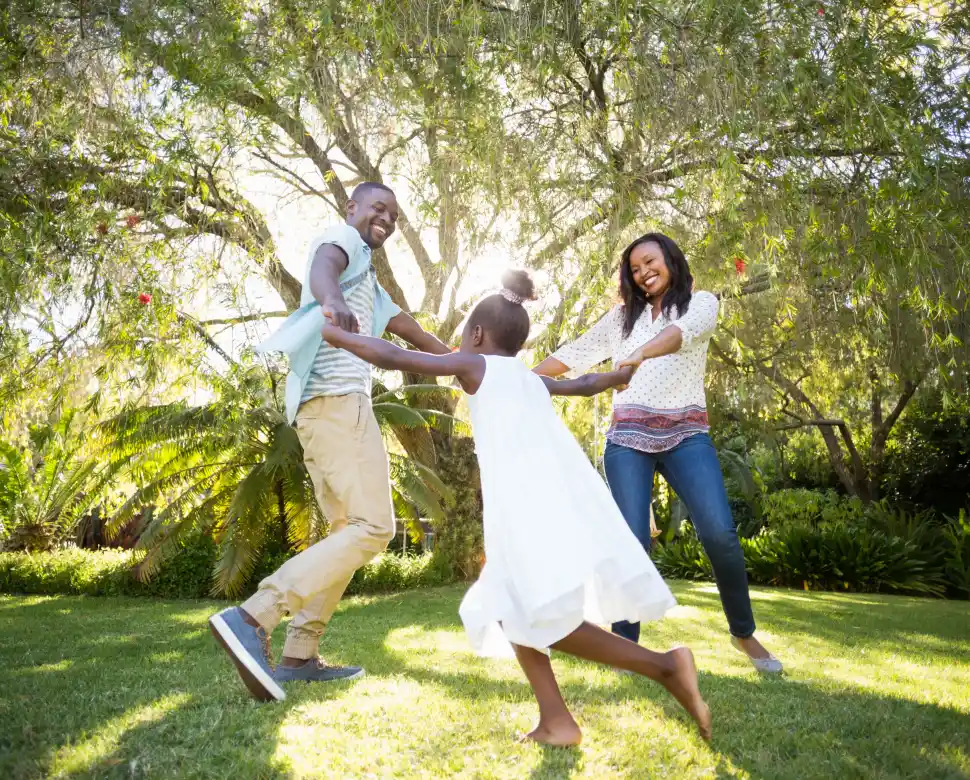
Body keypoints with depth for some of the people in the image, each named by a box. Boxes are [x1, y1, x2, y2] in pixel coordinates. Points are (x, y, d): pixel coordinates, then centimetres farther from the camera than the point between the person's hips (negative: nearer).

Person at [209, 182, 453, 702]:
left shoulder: (368, 279, 32)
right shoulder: (342, 239, 3)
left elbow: (403, 324, 41)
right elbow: (322, 267, -22)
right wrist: (332, 300, -46)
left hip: (329, 406, 10)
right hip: (338, 400, -10)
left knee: (350, 531, 10)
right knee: (373, 528, -17)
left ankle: (299, 656, 7)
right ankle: (252, 619, -26)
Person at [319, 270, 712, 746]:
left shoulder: (474, 365, 11)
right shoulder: (531, 379, 28)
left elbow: (392, 358, 9)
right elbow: (585, 385, 44)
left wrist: (333, 334, 23)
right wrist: (628, 372, 64)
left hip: (532, 506, -8)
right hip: (566, 502, 8)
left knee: (547, 620, -7)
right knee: (513, 610, 16)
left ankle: (662, 665, -11)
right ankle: (556, 721, 10)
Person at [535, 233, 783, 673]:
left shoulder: (701, 303, 8)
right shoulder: (623, 316, 19)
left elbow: (681, 332, -15)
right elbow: (575, 353, 20)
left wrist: (639, 355, -35)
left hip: (686, 436, -2)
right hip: (628, 438, 2)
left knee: (720, 534, -14)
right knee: (631, 542, -6)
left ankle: (744, 633, 7)